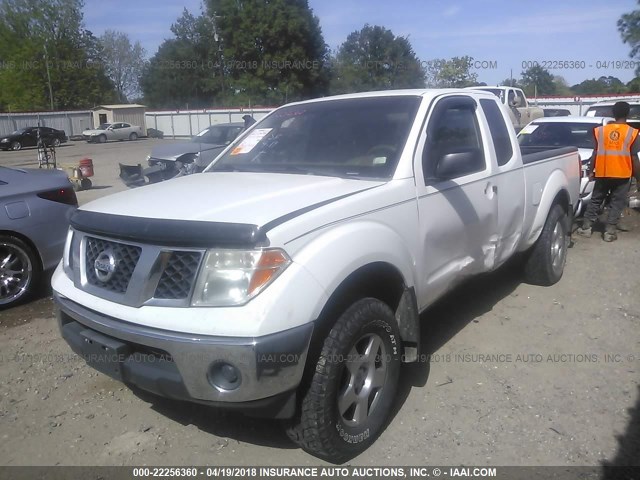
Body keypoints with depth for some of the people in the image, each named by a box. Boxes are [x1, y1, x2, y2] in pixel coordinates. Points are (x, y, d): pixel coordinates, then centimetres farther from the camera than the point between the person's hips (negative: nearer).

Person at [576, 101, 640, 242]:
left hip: (602, 173, 2)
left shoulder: (601, 130, 2)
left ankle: (586, 228, 11)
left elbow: (595, 153, 2)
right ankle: (609, 232, 1)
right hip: (622, 174, -2)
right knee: (616, 203, 4)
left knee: (596, 200, 12)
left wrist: (591, 170, 8)